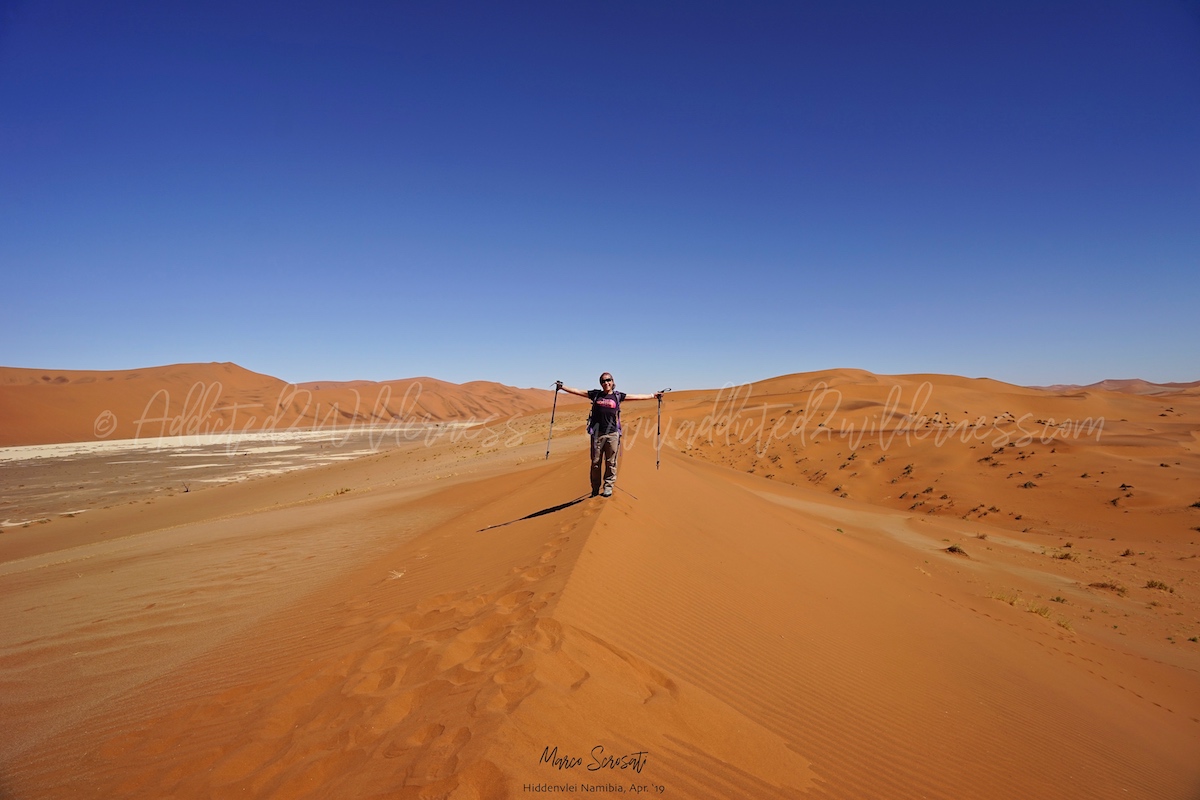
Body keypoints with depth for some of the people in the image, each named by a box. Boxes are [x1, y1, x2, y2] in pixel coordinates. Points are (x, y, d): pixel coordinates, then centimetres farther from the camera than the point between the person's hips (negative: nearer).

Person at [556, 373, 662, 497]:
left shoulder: (618, 396, 8)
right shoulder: (595, 394, 9)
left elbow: (637, 397, 11)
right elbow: (577, 391, 11)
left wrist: (653, 396, 10)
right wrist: (562, 387, 10)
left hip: (612, 434, 0)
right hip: (597, 433, 1)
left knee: (611, 462, 1)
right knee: (596, 462, 4)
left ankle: (608, 487, 11)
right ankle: (595, 489, 15)